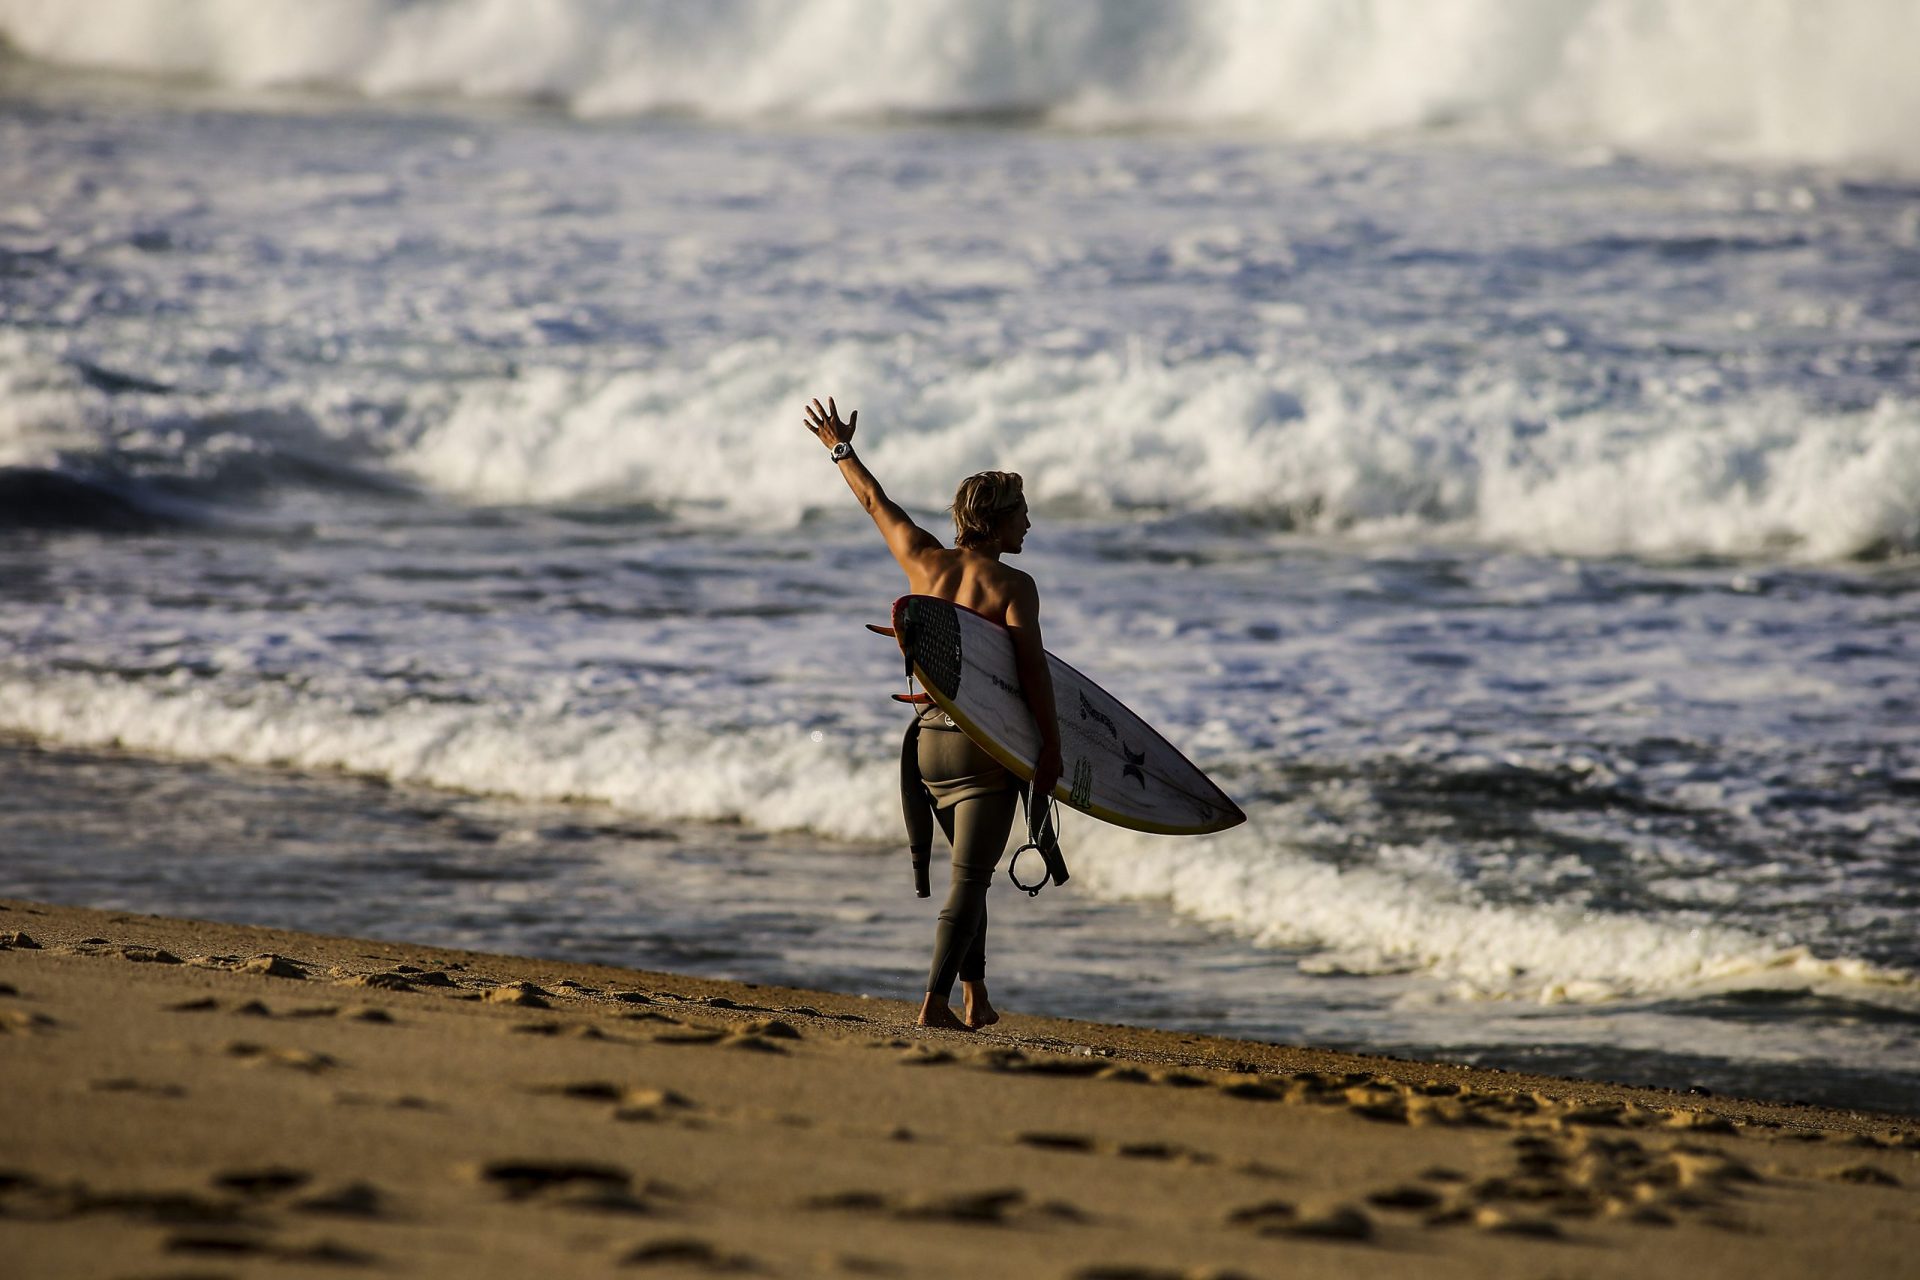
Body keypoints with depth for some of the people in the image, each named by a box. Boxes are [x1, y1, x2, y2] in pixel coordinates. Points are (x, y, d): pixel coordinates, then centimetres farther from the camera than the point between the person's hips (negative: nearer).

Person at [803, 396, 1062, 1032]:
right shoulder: (1012, 585, -11)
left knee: (970, 869, 21)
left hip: (930, 738, 6)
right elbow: (1031, 668, -17)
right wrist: (1051, 745, -12)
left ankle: (976, 999, 21)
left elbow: (876, 501, 19)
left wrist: (840, 449, 35)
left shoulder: (924, 562, 4)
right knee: (970, 878, -5)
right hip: (987, 744, -6)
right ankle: (936, 998, -15)